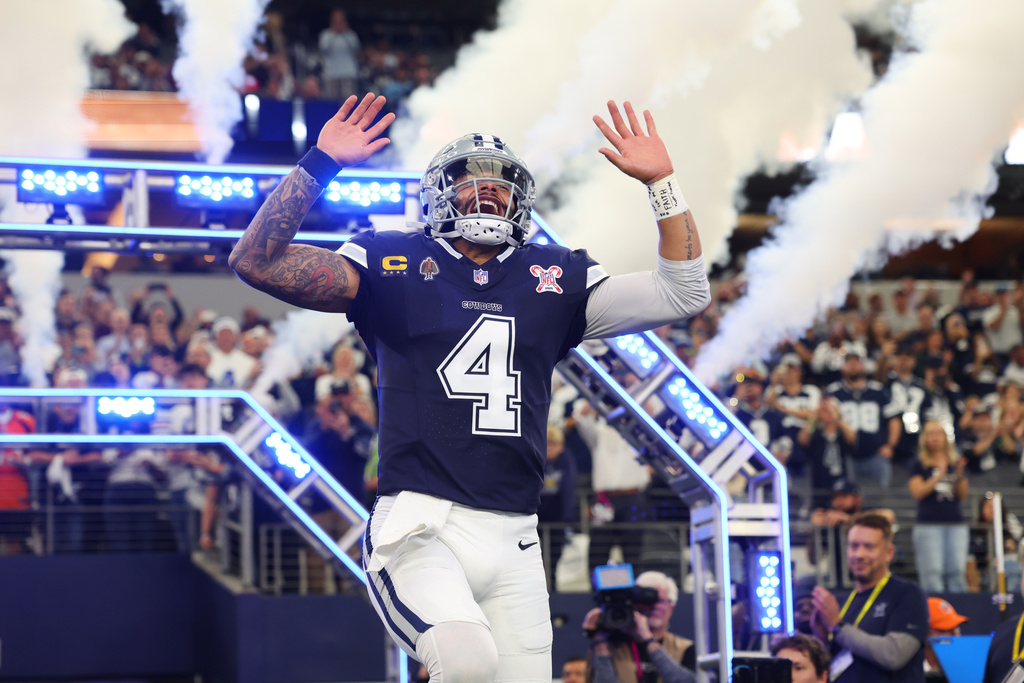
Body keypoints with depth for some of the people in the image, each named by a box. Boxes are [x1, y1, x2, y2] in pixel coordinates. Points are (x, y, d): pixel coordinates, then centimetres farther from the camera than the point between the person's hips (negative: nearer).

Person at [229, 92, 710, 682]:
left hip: (515, 543, 5)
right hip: (419, 526, -5)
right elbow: (257, 261, 0)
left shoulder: (553, 279, 18)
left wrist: (661, 180, 8)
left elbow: (684, 293, 15)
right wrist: (322, 162, -5)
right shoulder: (395, 264, 9)